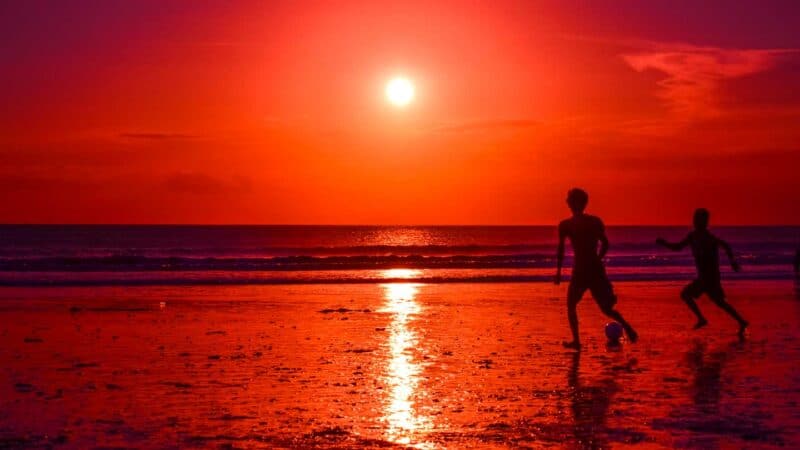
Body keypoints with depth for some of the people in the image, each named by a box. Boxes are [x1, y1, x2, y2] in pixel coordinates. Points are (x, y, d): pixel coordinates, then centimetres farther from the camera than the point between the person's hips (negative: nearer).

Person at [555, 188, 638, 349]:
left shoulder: (565, 225, -4)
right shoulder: (596, 221, 6)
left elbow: (561, 249, -9)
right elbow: (605, 244, 8)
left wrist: (558, 271, -3)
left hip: (580, 270, -3)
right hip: (597, 269, 4)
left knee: (571, 305, 17)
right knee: (606, 308, 16)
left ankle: (576, 341, 7)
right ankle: (627, 327, -6)